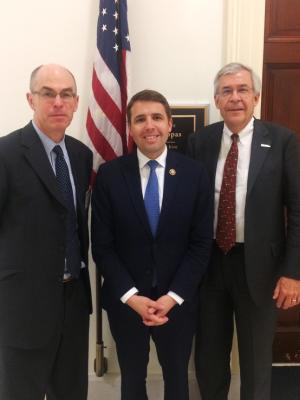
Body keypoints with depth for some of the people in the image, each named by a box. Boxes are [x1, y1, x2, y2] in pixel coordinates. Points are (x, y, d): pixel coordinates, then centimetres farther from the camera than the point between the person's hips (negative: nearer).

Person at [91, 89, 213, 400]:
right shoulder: (109, 175, -7)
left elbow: (201, 243, -6)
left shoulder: (194, 173, -6)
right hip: (124, 301, 0)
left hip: (178, 300, 1)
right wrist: (131, 296, -14)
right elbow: (102, 245, -7)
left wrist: (173, 296, -13)